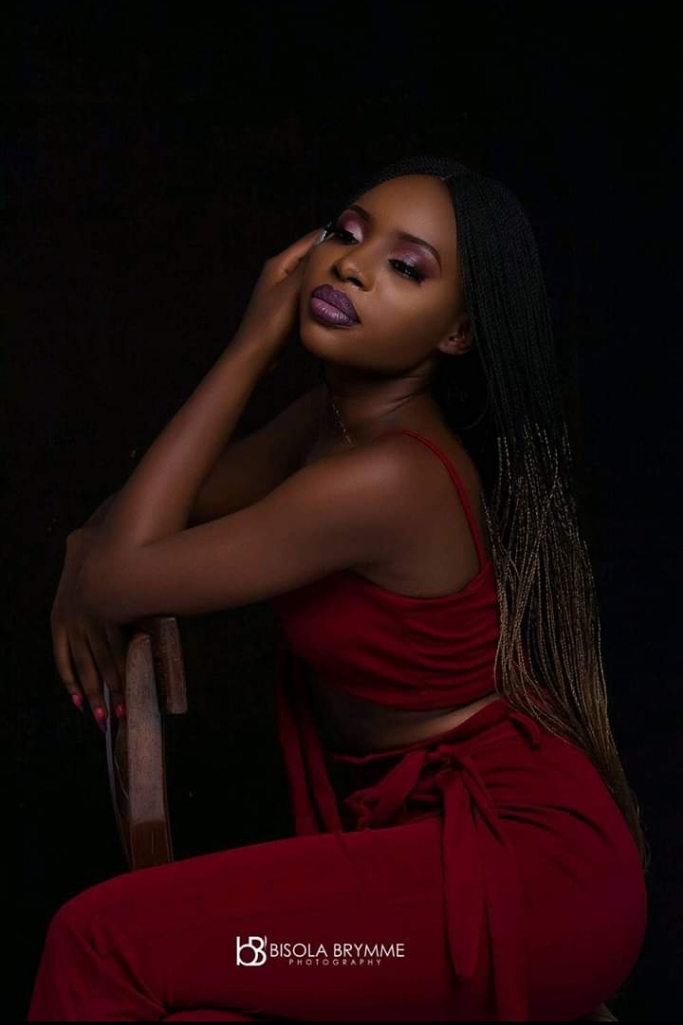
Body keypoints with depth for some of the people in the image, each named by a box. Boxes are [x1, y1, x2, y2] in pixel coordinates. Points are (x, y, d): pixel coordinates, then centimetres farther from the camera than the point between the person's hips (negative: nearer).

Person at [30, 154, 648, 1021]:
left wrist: (251, 345, -17)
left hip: (525, 869, -8)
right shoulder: (335, 418, 4)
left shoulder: (387, 478, -24)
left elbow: (120, 581, -17)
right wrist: (86, 561, -6)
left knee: (101, 940, -17)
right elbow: (177, 503, 17)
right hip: (425, 830, 8)